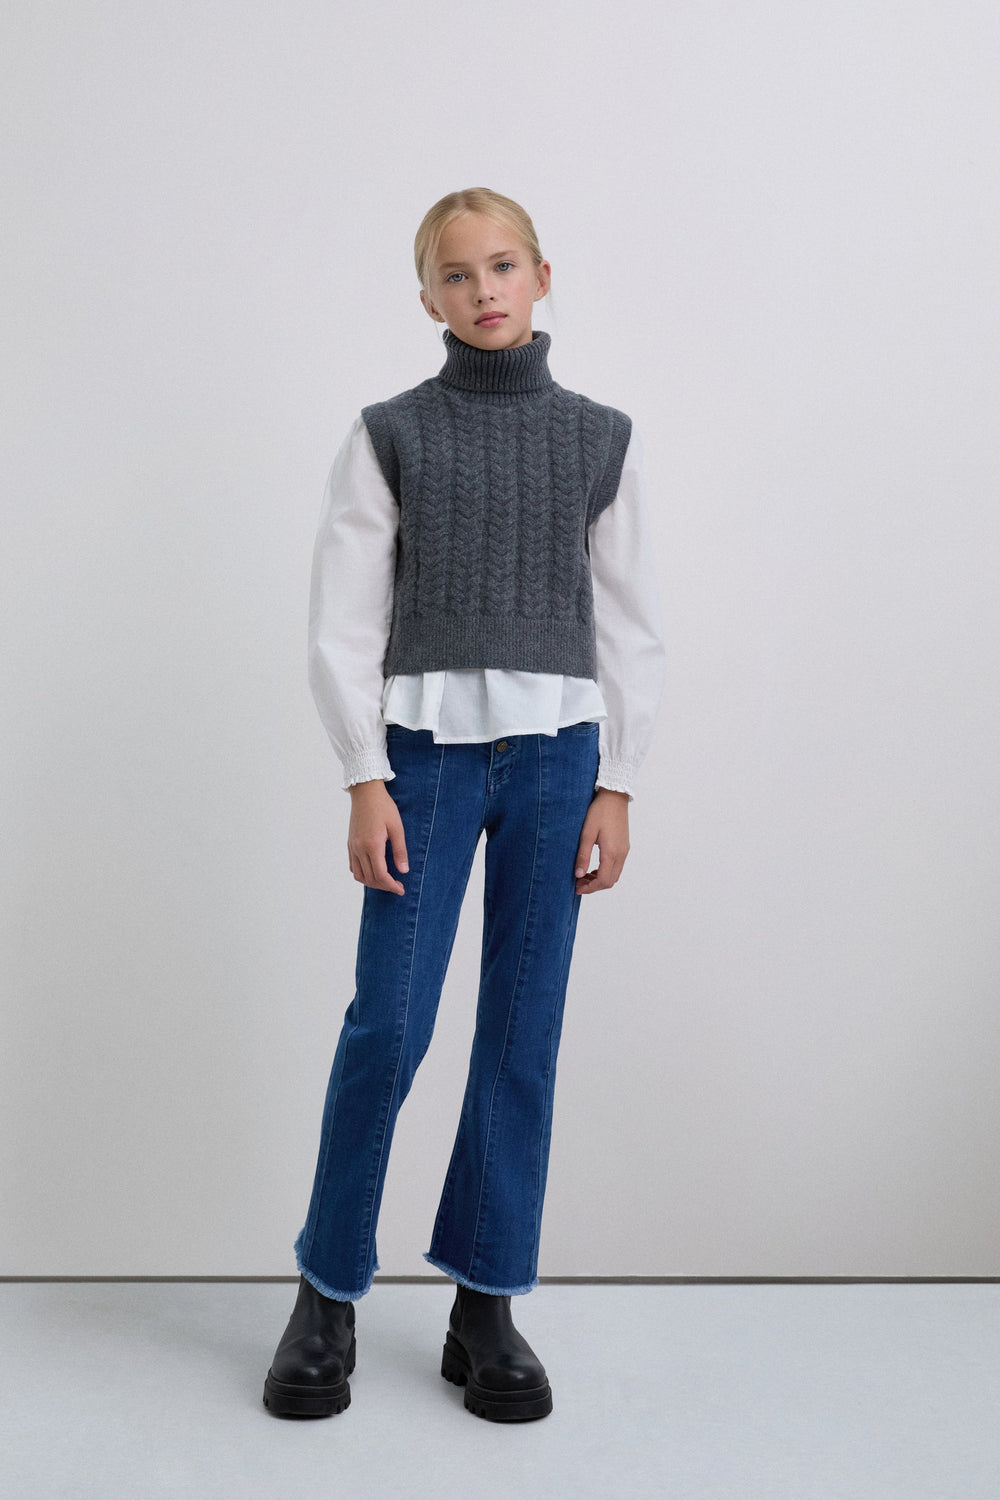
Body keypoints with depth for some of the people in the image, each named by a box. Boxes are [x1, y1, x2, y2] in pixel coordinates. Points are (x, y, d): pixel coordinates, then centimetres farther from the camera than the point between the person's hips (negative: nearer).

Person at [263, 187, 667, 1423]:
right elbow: (343, 623, 1)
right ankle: (327, 1294, 14)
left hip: (557, 753, 2)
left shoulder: (600, 440, 8)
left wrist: (615, 785, 2)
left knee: (524, 1031, 4)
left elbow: (632, 626, 8)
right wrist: (366, 781, -6)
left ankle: (485, 1306, 16)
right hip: (427, 749, -1)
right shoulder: (389, 434, 4)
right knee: (389, 1024, -4)